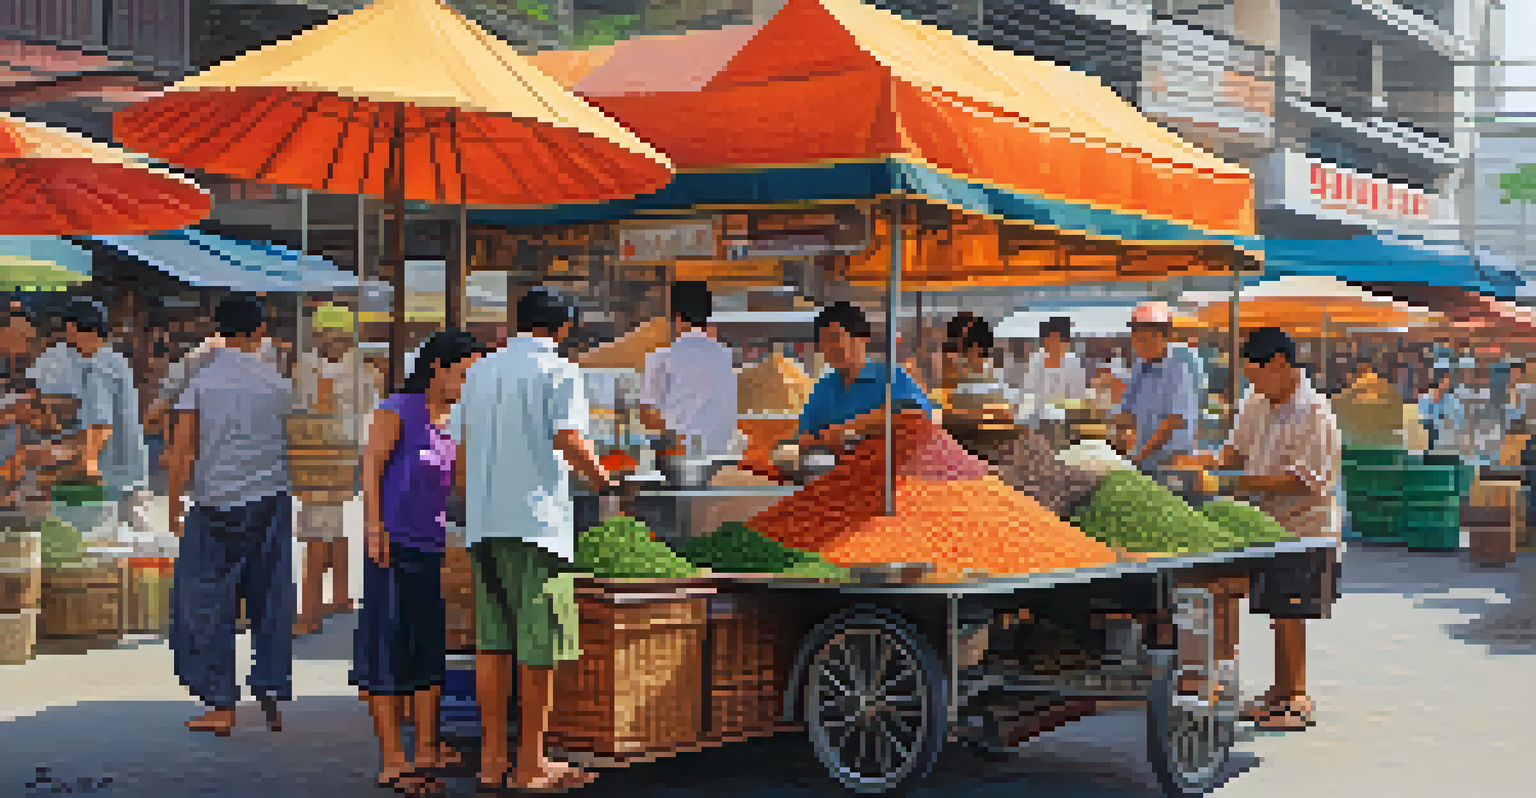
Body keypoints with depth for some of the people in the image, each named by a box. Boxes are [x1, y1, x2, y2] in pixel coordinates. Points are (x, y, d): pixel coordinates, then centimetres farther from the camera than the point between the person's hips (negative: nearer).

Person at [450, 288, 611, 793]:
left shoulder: (480, 371, 15)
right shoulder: (559, 371, -3)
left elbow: (461, 447, 16)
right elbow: (569, 441, -14)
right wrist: (600, 477, 3)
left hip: (483, 523, 6)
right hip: (537, 519, -6)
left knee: (492, 641, 8)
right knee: (539, 646, -1)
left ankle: (492, 760, 11)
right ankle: (531, 765, 1)